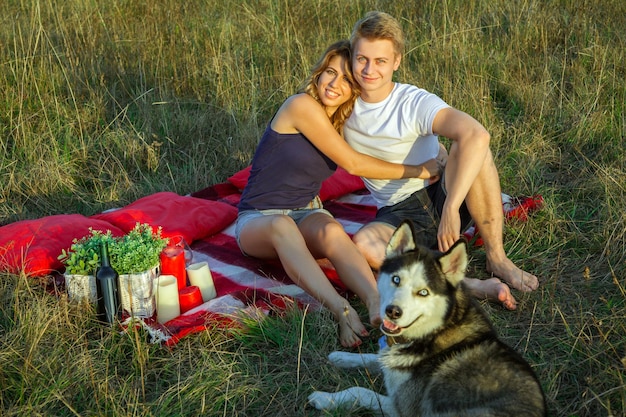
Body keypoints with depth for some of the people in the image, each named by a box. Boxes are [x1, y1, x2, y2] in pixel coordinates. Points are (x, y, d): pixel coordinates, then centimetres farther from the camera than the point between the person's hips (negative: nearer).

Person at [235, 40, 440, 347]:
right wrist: (417, 170, -9)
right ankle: (342, 312, -58)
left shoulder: (344, 121, 8)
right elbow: (352, 164, -16)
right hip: (258, 220, -5)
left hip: (306, 214, 5)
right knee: (282, 226, -42)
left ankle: (377, 306, -57)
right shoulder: (302, 105, -16)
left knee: (332, 231, -33)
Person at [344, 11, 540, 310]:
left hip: (440, 196, -2)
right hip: (397, 215, 2)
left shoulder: (415, 103, -17)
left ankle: (496, 257, -21)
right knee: (363, 244, -34)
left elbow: (478, 135, -35)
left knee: (469, 144, -32)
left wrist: (451, 208, -40)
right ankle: (468, 285, -33)